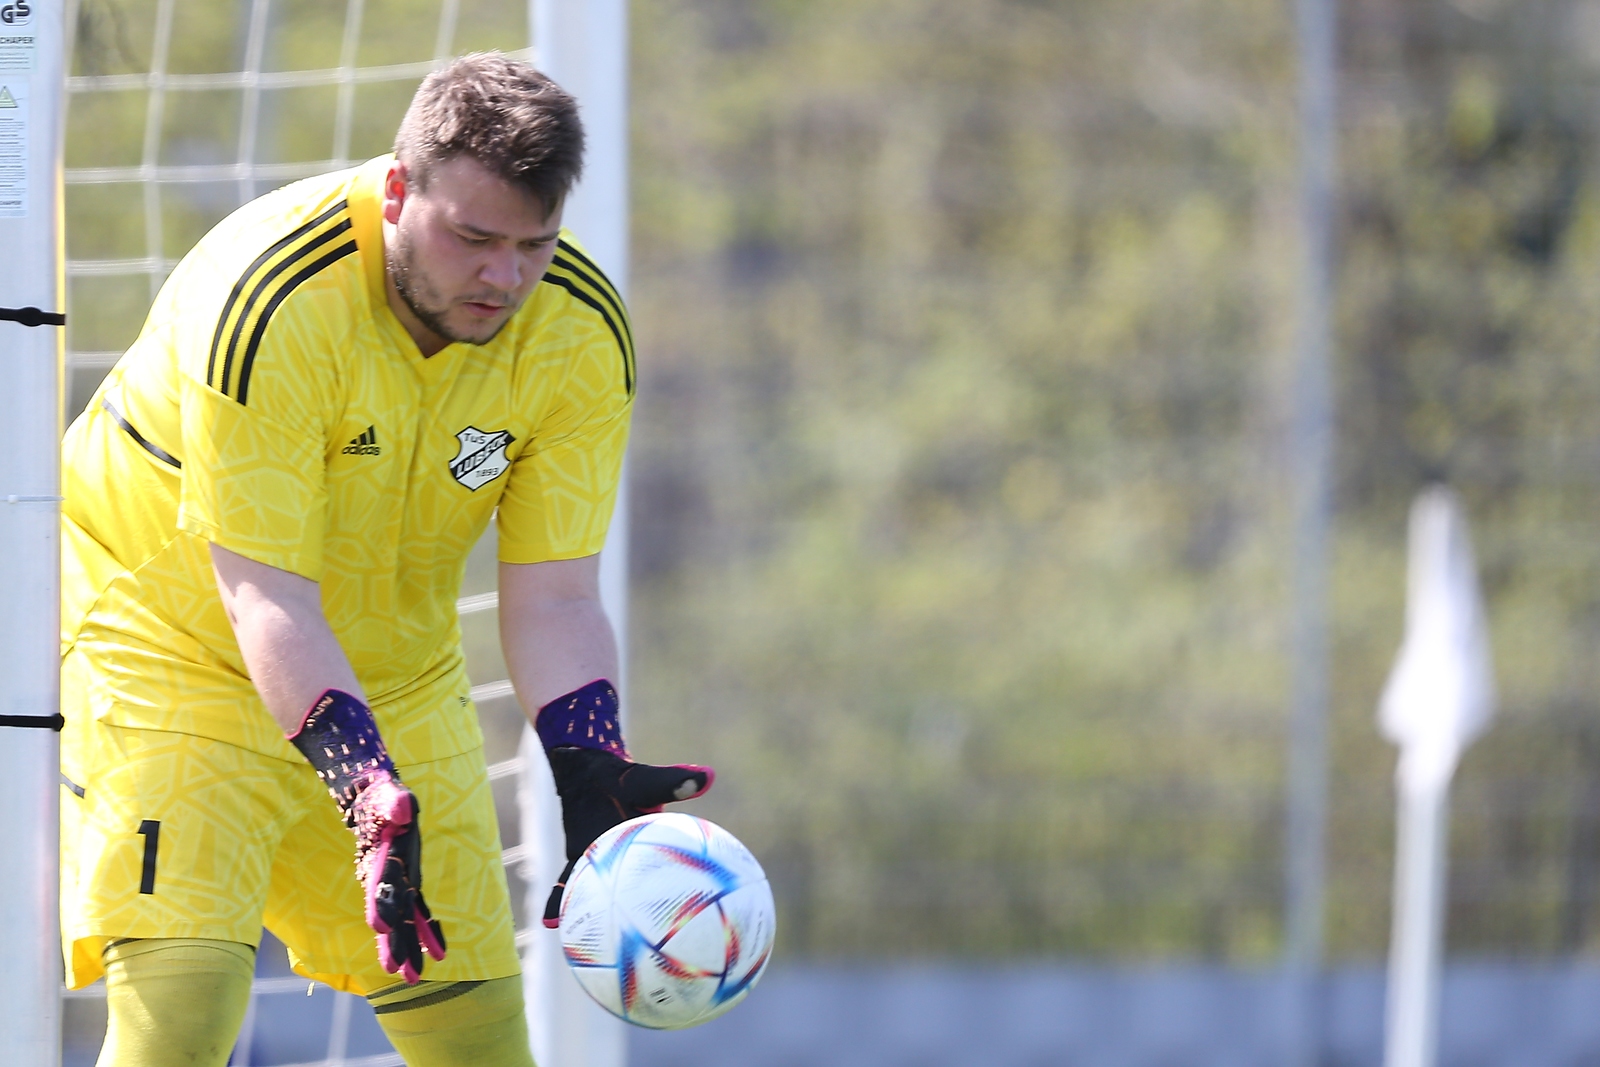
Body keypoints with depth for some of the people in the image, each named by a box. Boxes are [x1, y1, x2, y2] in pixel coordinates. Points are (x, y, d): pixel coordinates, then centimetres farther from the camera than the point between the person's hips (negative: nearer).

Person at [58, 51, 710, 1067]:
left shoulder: (580, 330, -13)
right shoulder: (270, 299, -30)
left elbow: (552, 597, -10)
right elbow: (264, 592, -30)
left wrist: (590, 776, -27)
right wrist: (370, 795, -41)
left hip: (395, 670, 6)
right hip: (169, 636, -6)